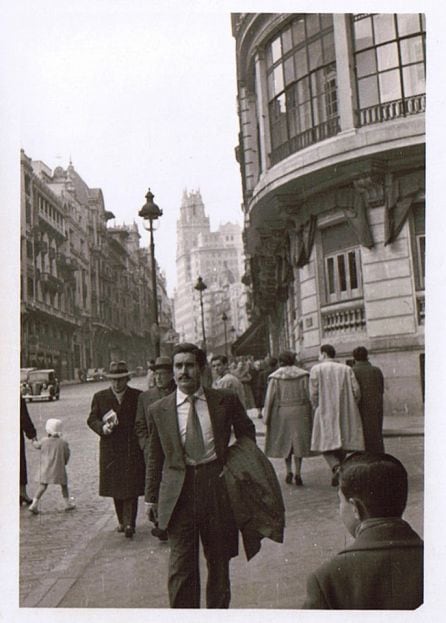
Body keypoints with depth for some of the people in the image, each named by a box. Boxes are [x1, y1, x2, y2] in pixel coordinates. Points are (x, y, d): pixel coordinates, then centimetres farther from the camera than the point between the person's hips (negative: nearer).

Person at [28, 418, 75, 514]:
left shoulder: (44, 441, -5)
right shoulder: (63, 443, -9)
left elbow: (37, 446, 16)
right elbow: (67, 455, -1)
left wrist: (34, 441, 38)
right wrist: (64, 463, 19)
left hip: (45, 469, 2)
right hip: (59, 469, -2)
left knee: (42, 486, 7)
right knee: (64, 485, 14)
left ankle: (34, 504, -2)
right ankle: (68, 504, 24)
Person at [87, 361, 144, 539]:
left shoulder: (138, 396, 1)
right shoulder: (100, 397, 5)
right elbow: (92, 419, 7)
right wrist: (103, 427, -13)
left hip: (133, 449, -2)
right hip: (110, 449, 2)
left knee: (131, 487, -7)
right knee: (115, 487, 10)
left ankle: (129, 523, -5)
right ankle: (122, 521, 25)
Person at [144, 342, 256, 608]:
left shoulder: (226, 401, -1)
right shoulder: (159, 410, 1)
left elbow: (247, 434, 16)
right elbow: (155, 459, 8)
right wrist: (151, 497, 8)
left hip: (218, 487, 1)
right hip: (179, 493, -1)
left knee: (219, 562, 15)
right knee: (181, 568, -2)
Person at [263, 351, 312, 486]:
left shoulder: (275, 377, -5)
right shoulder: (303, 375, 0)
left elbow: (270, 398, -6)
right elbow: (309, 396, -3)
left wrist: (267, 417, -1)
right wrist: (310, 415, 2)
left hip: (281, 413, 0)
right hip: (300, 412, 1)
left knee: (285, 442, 14)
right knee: (298, 442, 6)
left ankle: (289, 471, 10)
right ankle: (297, 473, 0)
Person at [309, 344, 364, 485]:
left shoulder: (316, 369, -2)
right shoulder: (346, 369, 6)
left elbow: (314, 394, -7)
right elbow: (356, 391, -2)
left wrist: (317, 409, 8)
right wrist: (350, 407, 12)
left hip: (325, 413, -3)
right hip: (345, 414, 3)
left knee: (327, 443, 4)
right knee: (341, 444, 13)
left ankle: (336, 467, -21)